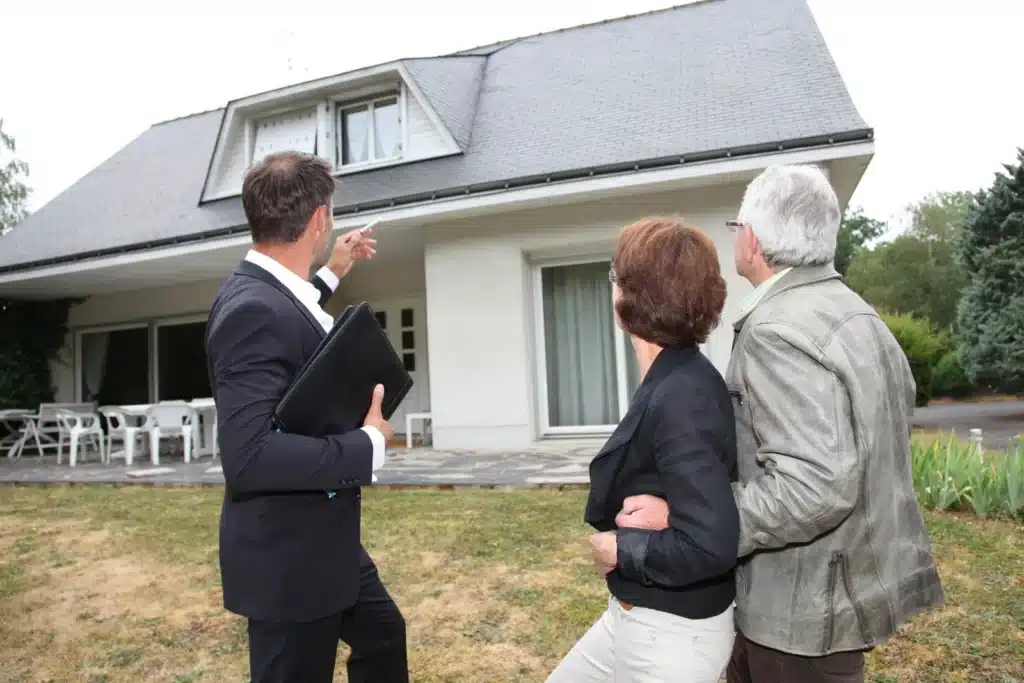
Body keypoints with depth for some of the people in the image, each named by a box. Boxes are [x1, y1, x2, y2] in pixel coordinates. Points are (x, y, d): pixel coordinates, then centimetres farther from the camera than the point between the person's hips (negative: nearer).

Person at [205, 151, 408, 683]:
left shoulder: (274, 295, 3)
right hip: (285, 557, -9)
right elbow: (248, 454, -35)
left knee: (383, 635, 25)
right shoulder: (252, 310, -28)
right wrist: (369, 444, -25)